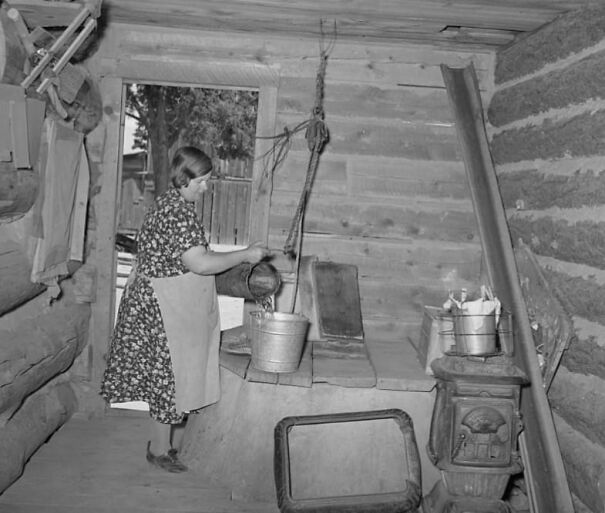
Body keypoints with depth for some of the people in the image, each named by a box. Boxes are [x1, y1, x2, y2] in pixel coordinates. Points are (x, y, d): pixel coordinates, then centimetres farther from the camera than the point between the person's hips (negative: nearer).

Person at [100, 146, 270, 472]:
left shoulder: (171, 202, 10)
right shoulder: (178, 210, -22)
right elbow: (199, 263, -28)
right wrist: (246, 255, -19)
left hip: (165, 302, 10)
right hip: (166, 306, -10)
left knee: (166, 376, 18)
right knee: (169, 376, 2)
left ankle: (160, 441, 32)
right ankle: (159, 450, 18)